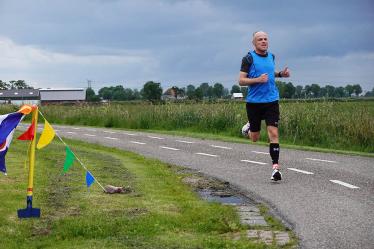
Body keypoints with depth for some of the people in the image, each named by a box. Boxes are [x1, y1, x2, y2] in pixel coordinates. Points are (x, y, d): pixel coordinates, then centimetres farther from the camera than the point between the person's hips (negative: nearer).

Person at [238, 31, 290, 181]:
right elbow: (241, 80, -9)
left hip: (271, 101, 3)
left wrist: (280, 74, 11)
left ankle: (275, 167, -9)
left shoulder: (271, 56, 10)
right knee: (254, 138, 10)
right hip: (254, 102, -3)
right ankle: (249, 127, 46)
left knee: (273, 133, -11)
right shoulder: (249, 58, -6)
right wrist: (258, 80, -23)